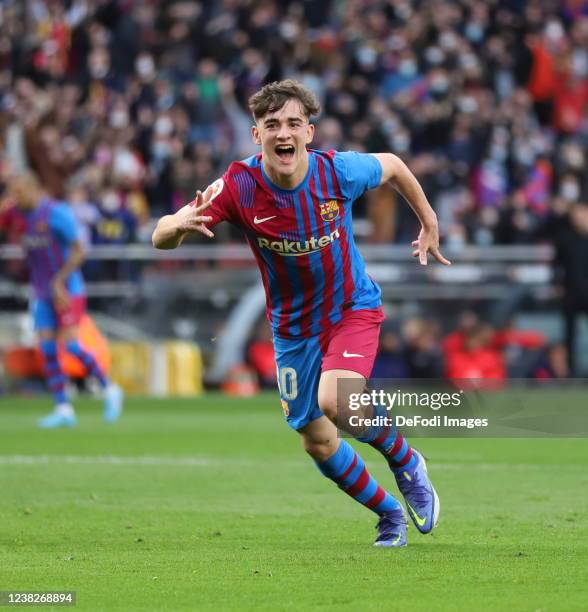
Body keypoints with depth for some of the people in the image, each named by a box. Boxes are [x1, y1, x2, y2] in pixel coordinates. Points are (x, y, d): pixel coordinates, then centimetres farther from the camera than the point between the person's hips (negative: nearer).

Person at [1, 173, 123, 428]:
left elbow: (78, 252, -14)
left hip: (68, 291, -6)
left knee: (69, 344, -13)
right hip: (42, 293, 6)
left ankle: (109, 390, 6)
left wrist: (59, 282, -20)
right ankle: (63, 410, 0)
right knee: (47, 349, -2)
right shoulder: (20, 214, 5)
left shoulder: (57, 213, -15)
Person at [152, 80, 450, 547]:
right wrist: (180, 224, -48)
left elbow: (392, 166, 2)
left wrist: (429, 224, 11)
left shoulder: (338, 171, -22)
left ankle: (405, 462, 4)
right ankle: (391, 515, 33)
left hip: (353, 308, -3)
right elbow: (161, 239, -24)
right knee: (317, 442, 8)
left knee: (335, 403, -28)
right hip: (293, 326, 3)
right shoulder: (240, 185, -22)